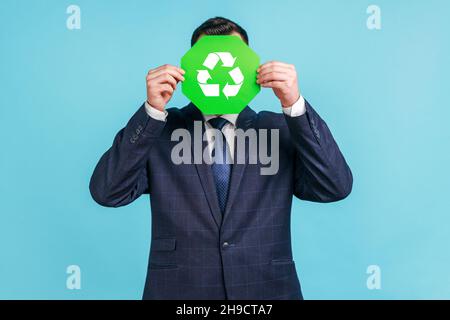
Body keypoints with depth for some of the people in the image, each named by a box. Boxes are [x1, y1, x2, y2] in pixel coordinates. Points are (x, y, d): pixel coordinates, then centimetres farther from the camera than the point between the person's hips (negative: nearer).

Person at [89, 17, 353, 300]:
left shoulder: (280, 130, -1)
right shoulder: (160, 130, -3)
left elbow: (335, 188, -12)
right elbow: (107, 193, -13)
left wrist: (295, 105, -21)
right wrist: (152, 110, -21)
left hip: (267, 290, 1)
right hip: (178, 290, 0)